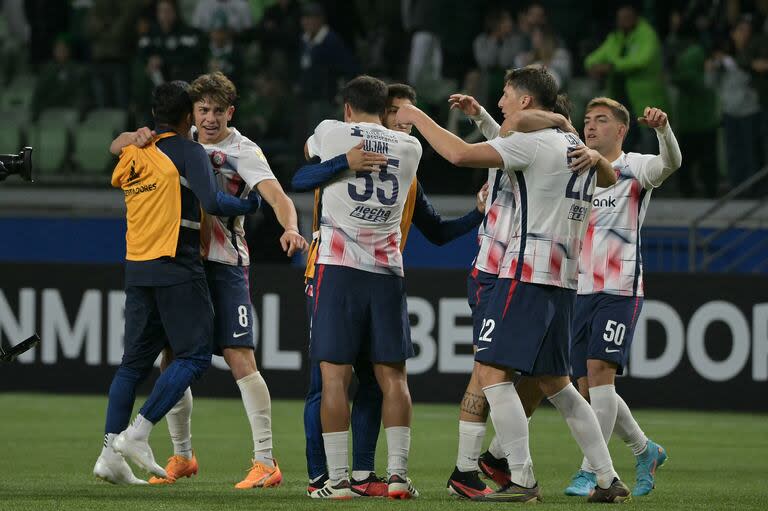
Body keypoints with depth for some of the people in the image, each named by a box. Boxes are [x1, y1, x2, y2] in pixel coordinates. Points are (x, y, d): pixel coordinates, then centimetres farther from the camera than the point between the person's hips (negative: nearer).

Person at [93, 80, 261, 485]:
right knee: (194, 356, -2)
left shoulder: (132, 153, 13)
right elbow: (212, 202, -15)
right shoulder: (189, 152, -6)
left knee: (135, 360, 10)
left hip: (136, 269, 7)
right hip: (177, 269, -7)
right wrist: (251, 204, 0)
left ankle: (110, 453, 3)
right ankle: (137, 433, -12)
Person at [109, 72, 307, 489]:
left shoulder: (244, 152, -5)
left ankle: (265, 461, -13)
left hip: (224, 265, -5)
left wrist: (290, 228, -40)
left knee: (239, 357, -13)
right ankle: (181, 455, 20)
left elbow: (274, 193, -19)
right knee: (172, 359, 4)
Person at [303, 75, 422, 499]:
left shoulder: (330, 132, 3)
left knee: (334, 375, -2)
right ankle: (398, 473, 0)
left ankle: (338, 480, -6)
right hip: (388, 271, 3)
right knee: (392, 376, 6)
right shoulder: (409, 147, 9)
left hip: (340, 267, -2)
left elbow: (309, 152, 27)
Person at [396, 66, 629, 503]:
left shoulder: (531, 143, -11)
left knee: (493, 373, -8)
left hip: (527, 274, -9)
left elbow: (460, 154, -20)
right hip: (564, 280, 9)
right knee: (555, 383, 15)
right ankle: (610, 479, 13)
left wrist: (418, 118, -7)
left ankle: (523, 480, -13)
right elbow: (609, 177, 38)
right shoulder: (577, 147, 15)